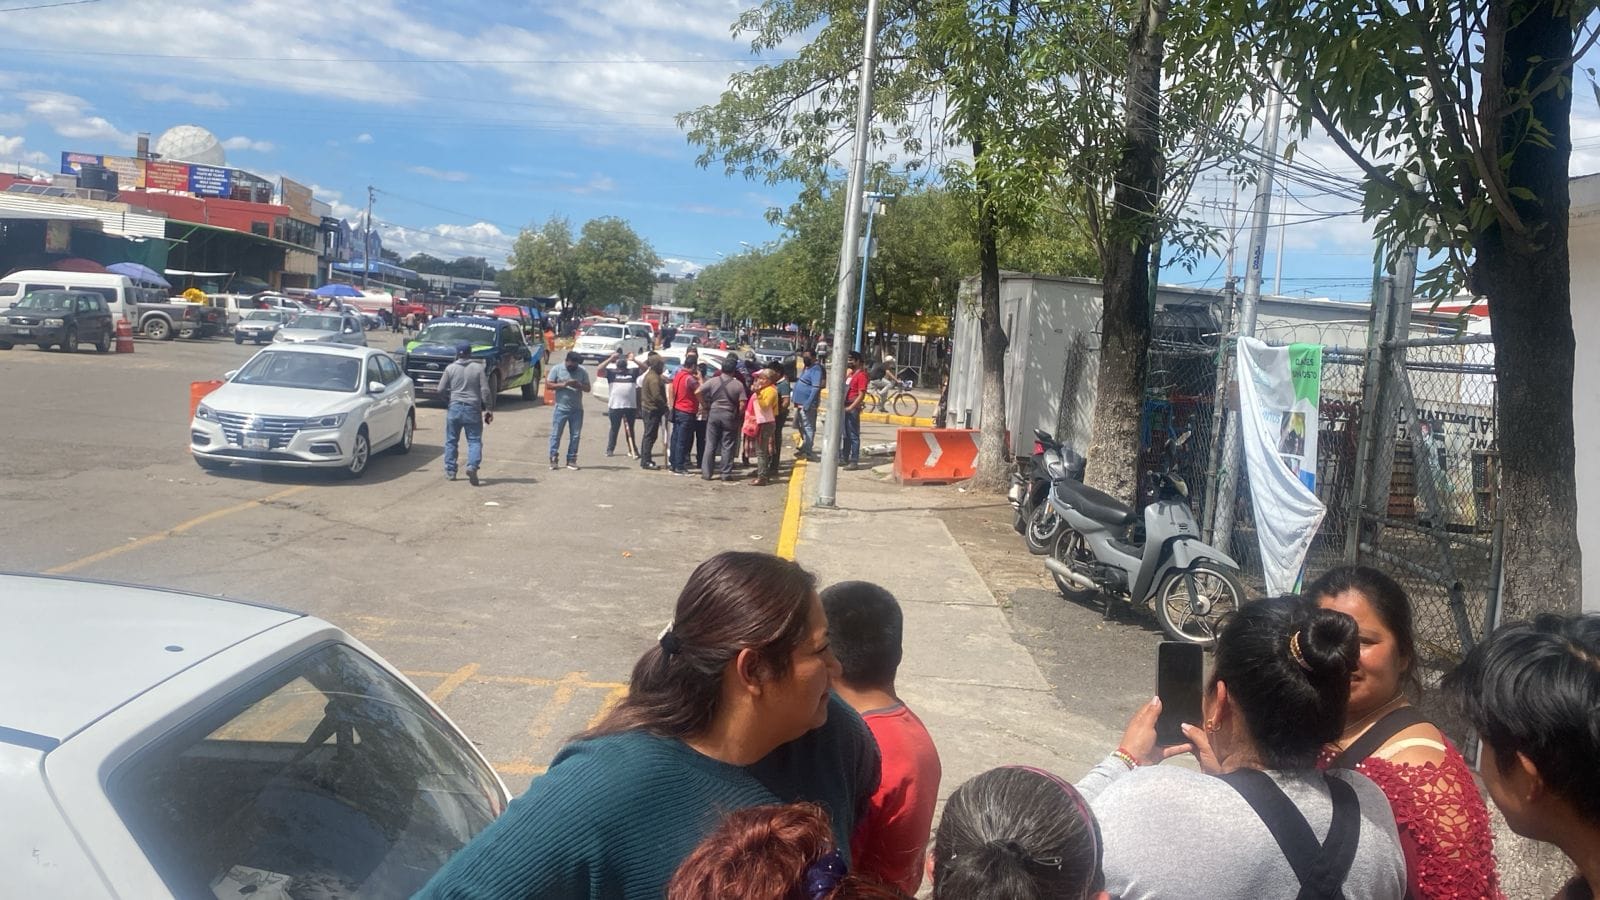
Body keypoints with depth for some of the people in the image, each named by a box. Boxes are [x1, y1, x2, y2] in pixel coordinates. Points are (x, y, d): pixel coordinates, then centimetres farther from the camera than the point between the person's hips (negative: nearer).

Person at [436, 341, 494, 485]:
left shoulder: (450, 368, 2)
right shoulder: (478, 368, -1)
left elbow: (441, 390, 3)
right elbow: (485, 391, -5)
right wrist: (489, 409, 2)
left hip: (455, 408, 1)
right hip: (473, 409, -1)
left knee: (451, 441, 12)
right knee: (475, 441, 1)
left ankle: (450, 471, 14)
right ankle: (472, 466, -21)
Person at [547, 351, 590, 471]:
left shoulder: (582, 372, 5)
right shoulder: (557, 369, -1)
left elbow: (588, 388, 3)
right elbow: (549, 384, -4)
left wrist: (579, 385, -18)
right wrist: (563, 384, -18)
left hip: (577, 410, 2)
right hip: (560, 408, -2)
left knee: (575, 435, 4)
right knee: (556, 434, -2)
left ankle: (571, 460, 11)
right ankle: (553, 459, 4)